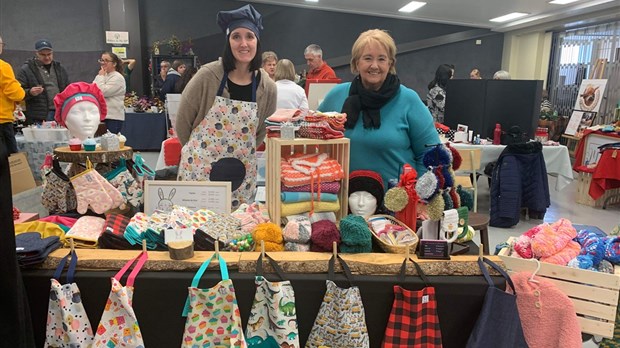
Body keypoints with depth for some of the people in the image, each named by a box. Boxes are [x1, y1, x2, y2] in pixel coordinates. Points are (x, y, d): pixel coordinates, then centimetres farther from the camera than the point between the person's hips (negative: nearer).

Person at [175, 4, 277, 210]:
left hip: (242, 173, 2)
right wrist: (197, 150, 10)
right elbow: (183, 118, 0)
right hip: (200, 165, -2)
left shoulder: (267, 87, -4)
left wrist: (242, 152, 12)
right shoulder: (208, 75, -11)